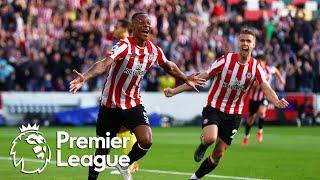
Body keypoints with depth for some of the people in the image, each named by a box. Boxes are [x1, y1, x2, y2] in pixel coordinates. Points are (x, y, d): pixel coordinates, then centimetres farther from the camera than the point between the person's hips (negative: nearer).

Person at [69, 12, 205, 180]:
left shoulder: (154, 50, -1)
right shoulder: (124, 45, -20)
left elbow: (168, 65, 22)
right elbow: (104, 63, -37)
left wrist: (186, 78, 32)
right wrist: (85, 77, -53)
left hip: (133, 104, 4)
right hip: (110, 105, -4)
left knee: (146, 141, -18)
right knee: (102, 150, 6)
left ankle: (124, 165, 11)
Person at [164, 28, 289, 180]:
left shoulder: (255, 67, -7)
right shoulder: (226, 60, -12)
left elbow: (266, 88, -19)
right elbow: (202, 78, -10)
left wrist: (277, 102, -43)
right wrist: (174, 91, -15)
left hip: (233, 115, 3)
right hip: (214, 107, -3)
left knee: (218, 154, 5)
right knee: (210, 138, -31)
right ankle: (202, 146, 7)